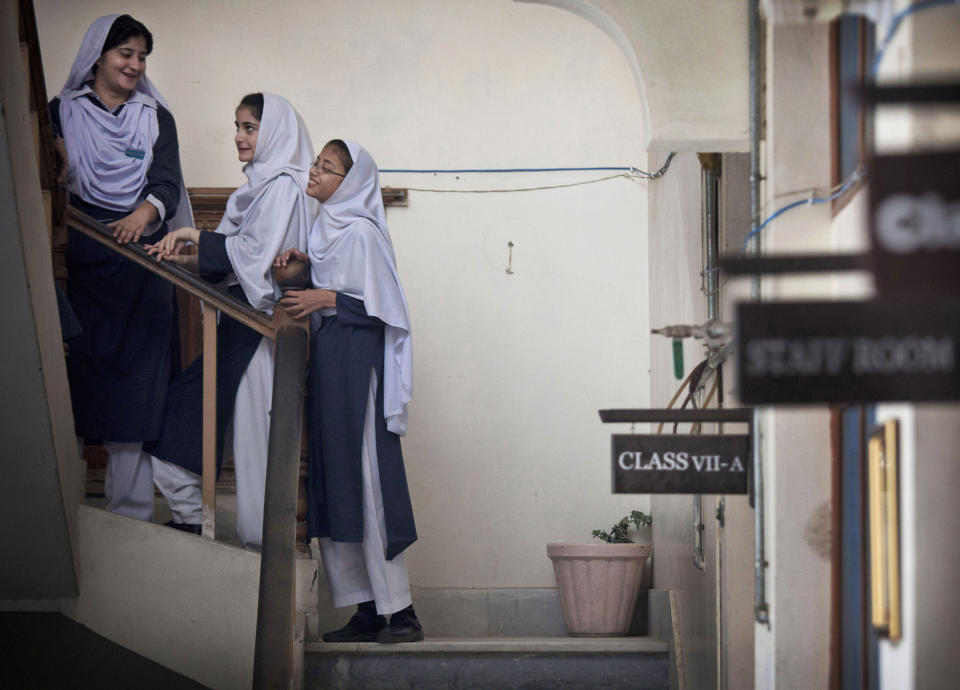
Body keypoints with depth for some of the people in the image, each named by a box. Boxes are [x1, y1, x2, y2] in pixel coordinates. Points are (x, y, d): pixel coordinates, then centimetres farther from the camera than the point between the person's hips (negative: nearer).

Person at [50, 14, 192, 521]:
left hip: (139, 264, 1)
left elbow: (167, 182, 0)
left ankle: (130, 512, -3)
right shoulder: (62, 112, 10)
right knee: (74, 368, -7)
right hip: (79, 261, -1)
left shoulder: (156, 118, 13)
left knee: (135, 383, -4)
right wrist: (58, 167, -20)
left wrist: (145, 212, -21)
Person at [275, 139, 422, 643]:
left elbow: (379, 307, -14)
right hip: (328, 363, 9)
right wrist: (302, 264, 8)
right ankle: (368, 611, 8)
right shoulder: (327, 228, 16)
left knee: (365, 480, -10)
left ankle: (400, 611, -8)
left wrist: (325, 299, -15)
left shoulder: (360, 232, -11)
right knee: (336, 484, 6)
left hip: (356, 367, -9)